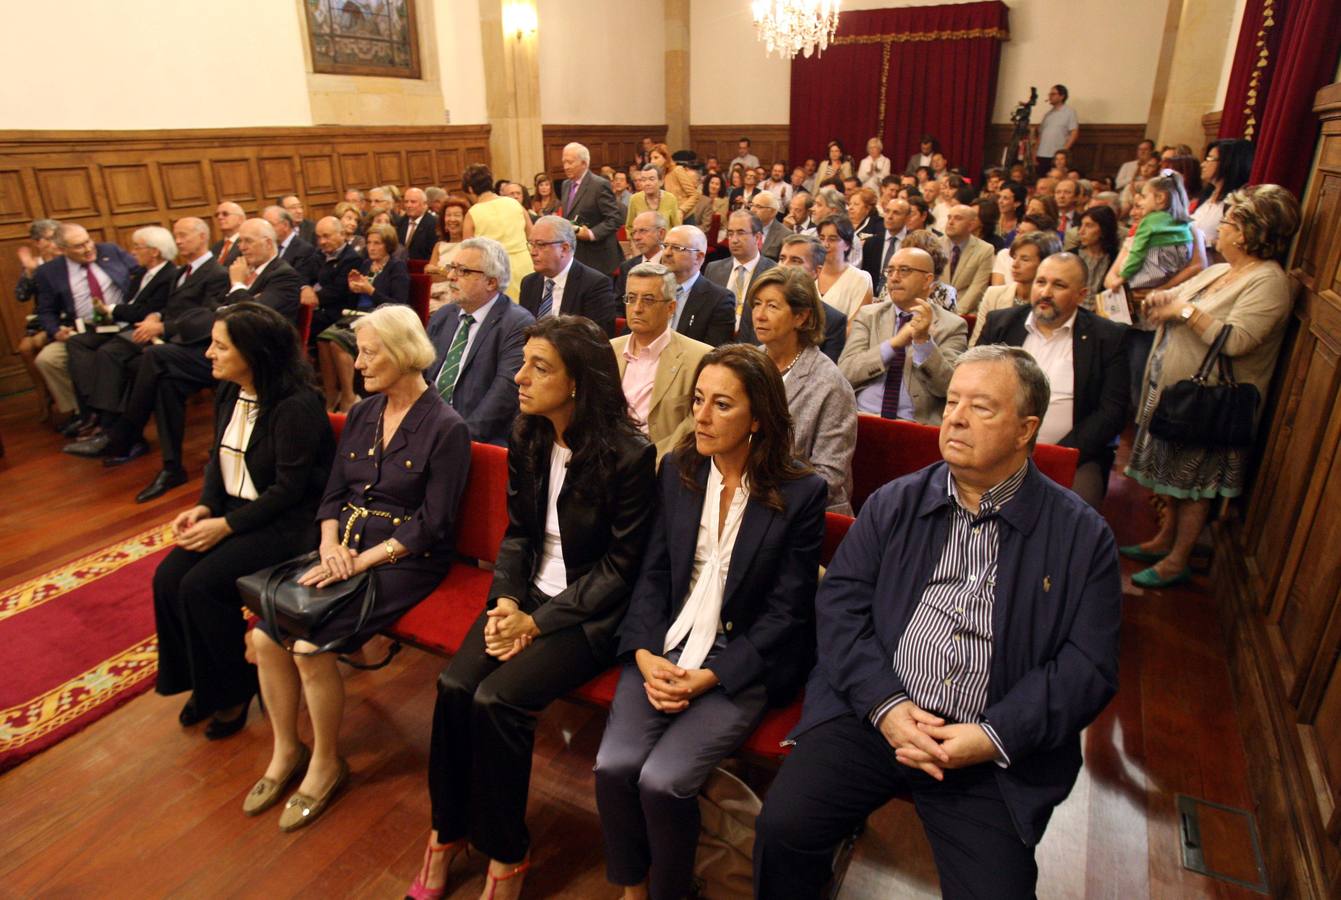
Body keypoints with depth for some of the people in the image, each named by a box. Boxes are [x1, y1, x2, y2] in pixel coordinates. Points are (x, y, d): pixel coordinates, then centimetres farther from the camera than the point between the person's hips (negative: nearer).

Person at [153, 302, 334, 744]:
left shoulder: (296, 405, -20)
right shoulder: (228, 394, 6)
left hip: (287, 522, -8)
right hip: (231, 509, 8)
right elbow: (218, 459, 15)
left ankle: (234, 691, 6)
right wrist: (204, 507, -2)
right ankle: (202, 682, 14)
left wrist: (226, 525, -18)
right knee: (168, 577, -8)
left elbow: (289, 489, -20)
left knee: (202, 585, -20)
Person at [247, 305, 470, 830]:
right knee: (265, 637, -9)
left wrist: (363, 560, -18)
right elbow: (334, 491, 11)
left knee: (312, 647, -21)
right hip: (346, 545, 7)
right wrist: (331, 544, -8)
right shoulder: (362, 414, 10)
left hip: (405, 560, -6)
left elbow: (432, 525, -14)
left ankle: (326, 765, 6)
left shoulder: (445, 428, -12)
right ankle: (286, 750, 16)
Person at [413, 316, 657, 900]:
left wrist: (537, 622, -16)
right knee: (454, 686, -15)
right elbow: (518, 533, 9)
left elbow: (620, 565, -14)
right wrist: (505, 601, -8)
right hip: (530, 593, 6)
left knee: (497, 700, -21)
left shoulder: (629, 455, -18)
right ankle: (448, 831, 11)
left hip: (590, 611, -5)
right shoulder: (528, 440, 2)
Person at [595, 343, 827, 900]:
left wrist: (710, 676, -14)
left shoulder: (801, 494, -8)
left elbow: (785, 610, -7)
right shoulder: (677, 471, 4)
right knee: (614, 766, -16)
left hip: (744, 661, -3)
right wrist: (645, 654, -10)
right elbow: (652, 573, 5)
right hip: (665, 646, 4)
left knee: (663, 781, -20)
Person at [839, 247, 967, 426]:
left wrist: (924, 341, -18)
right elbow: (844, 372, -2)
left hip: (913, 426, -1)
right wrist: (893, 344, -13)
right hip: (860, 417, 1)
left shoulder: (952, 325, 5)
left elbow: (948, 388, -5)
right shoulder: (867, 315, 10)